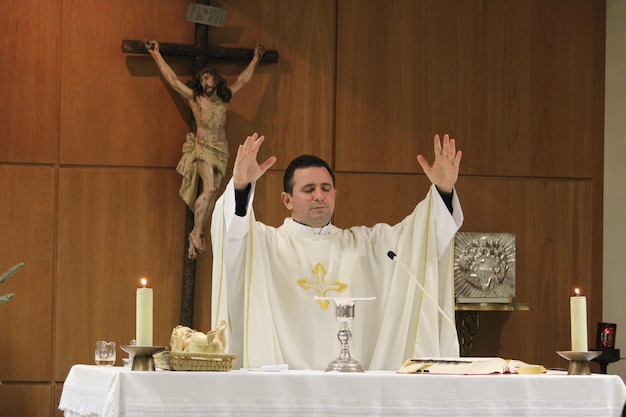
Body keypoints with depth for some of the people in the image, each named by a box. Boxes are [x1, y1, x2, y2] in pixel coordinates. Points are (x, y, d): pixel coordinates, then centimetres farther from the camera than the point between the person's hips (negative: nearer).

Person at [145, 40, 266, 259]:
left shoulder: (224, 98, 11)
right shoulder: (194, 98, 1)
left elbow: (243, 80, 24)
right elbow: (172, 79, 0)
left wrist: (256, 58, 32)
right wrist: (156, 55, 0)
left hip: (221, 150, 4)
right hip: (202, 148, -4)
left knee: (212, 192, -1)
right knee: (209, 188, -20)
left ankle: (196, 235, 3)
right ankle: (196, 233, -16)